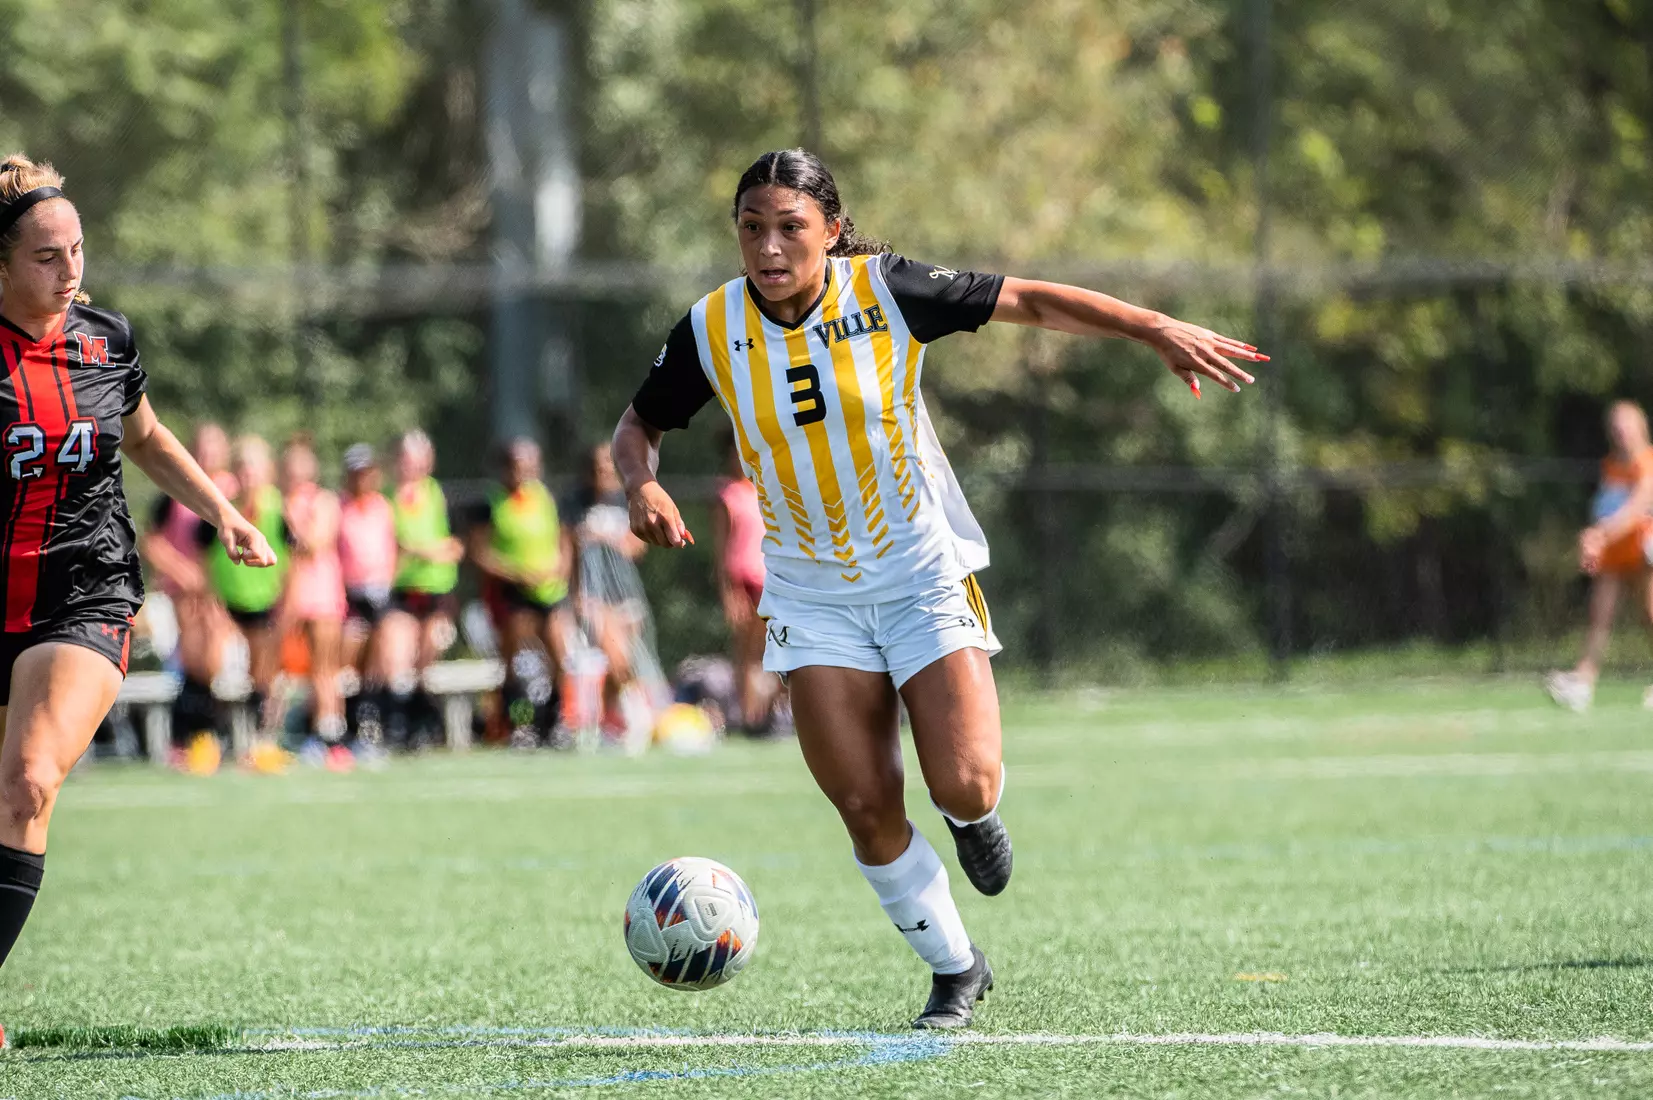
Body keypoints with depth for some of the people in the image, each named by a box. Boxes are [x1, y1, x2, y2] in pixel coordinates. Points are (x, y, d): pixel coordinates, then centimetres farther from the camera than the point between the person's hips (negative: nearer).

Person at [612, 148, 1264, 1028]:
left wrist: (1157, 329, -17)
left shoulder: (884, 289, -14)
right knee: (866, 811, -3)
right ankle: (955, 969, 18)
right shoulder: (711, 331, -8)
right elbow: (638, 426, 8)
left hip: (923, 575, -2)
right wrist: (643, 485, -15)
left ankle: (973, 816, 23)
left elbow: (1030, 302, -8)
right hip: (812, 599, 2)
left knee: (964, 785, -16)